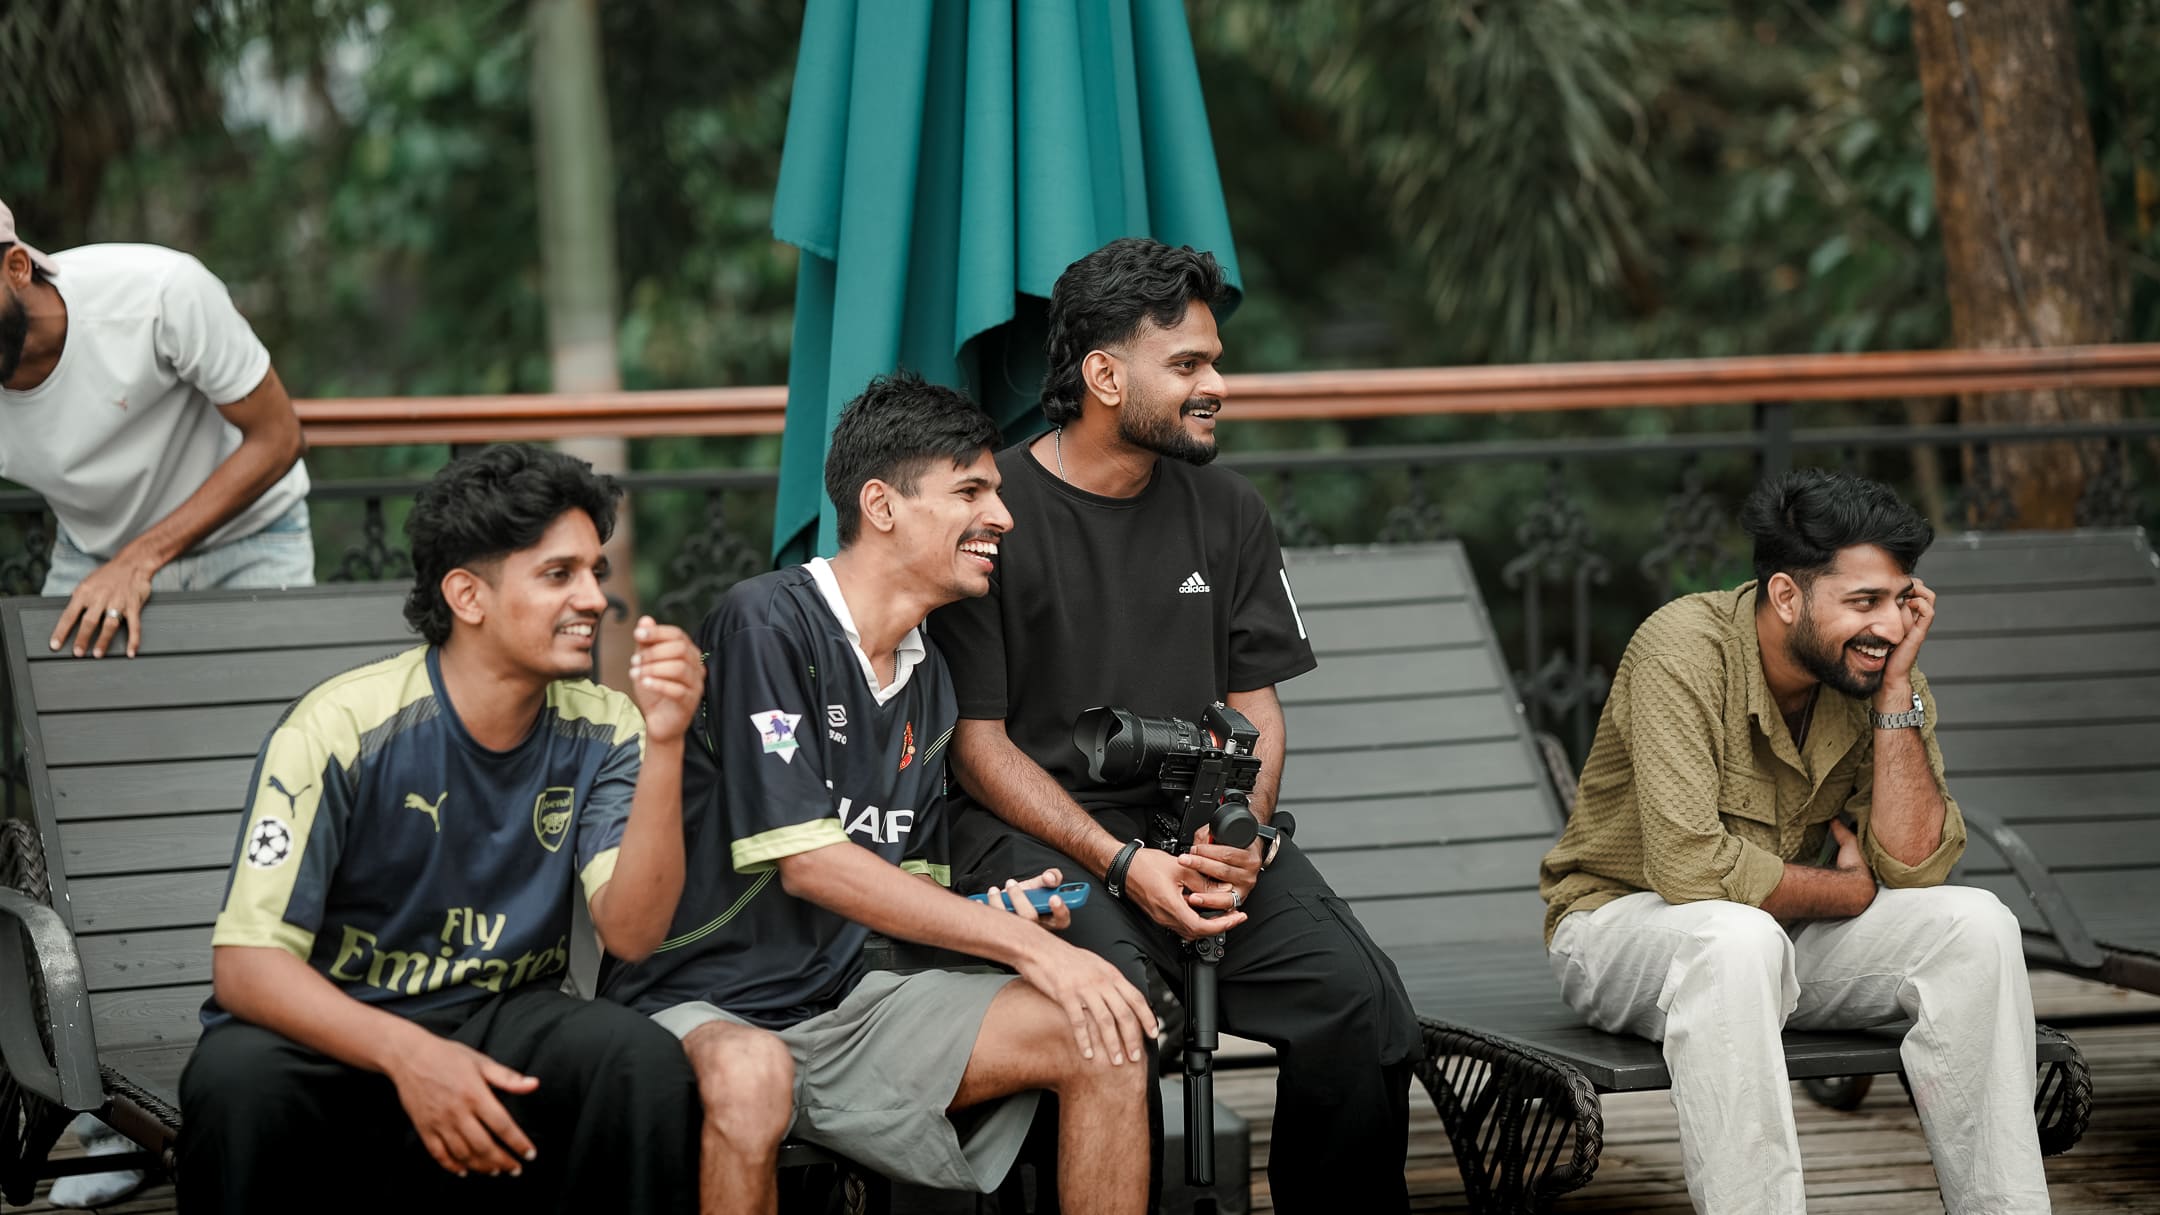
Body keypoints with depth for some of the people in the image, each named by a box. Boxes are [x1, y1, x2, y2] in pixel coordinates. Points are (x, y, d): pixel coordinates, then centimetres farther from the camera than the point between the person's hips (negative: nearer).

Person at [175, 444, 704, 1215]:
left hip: (501, 1023, 3)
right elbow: (244, 966, -21)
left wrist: (664, 744, -28)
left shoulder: (599, 733, -3)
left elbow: (631, 932, -16)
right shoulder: (342, 730, -16)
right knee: (240, 1079, -37)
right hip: (329, 1032, -3)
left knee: (643, 1060, -28)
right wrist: (408, 1054, -36)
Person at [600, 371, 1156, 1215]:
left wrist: (990, 912, -6)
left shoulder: (927, 679, 12)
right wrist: (1024, 942, -19)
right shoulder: (768, 624, -14)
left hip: (843, 1002, 8)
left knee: (1107, 1042, -7)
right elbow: (806, 861, -20)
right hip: (695, 1008, -8)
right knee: (749, 1076, -42)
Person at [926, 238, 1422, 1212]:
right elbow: (978, 741, -4)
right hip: (1034, 831, -4)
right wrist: (1124, 864, -15)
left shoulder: (1227, 512, 14)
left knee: (1359, 1000, -20)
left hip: (1201, 823, 5)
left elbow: (1256, 707, 14)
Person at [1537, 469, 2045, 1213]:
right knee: (1736, 941, -39)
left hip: (1785, 934, 6)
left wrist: (1898, 693, -21)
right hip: (1624, 922, -5)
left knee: (1976, 926, -17)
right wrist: (1848, 892, -16)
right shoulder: (1684, 652, -23)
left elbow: (1913, 867, -15)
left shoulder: (1877, 673, -6)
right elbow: (1691, 867, -31)